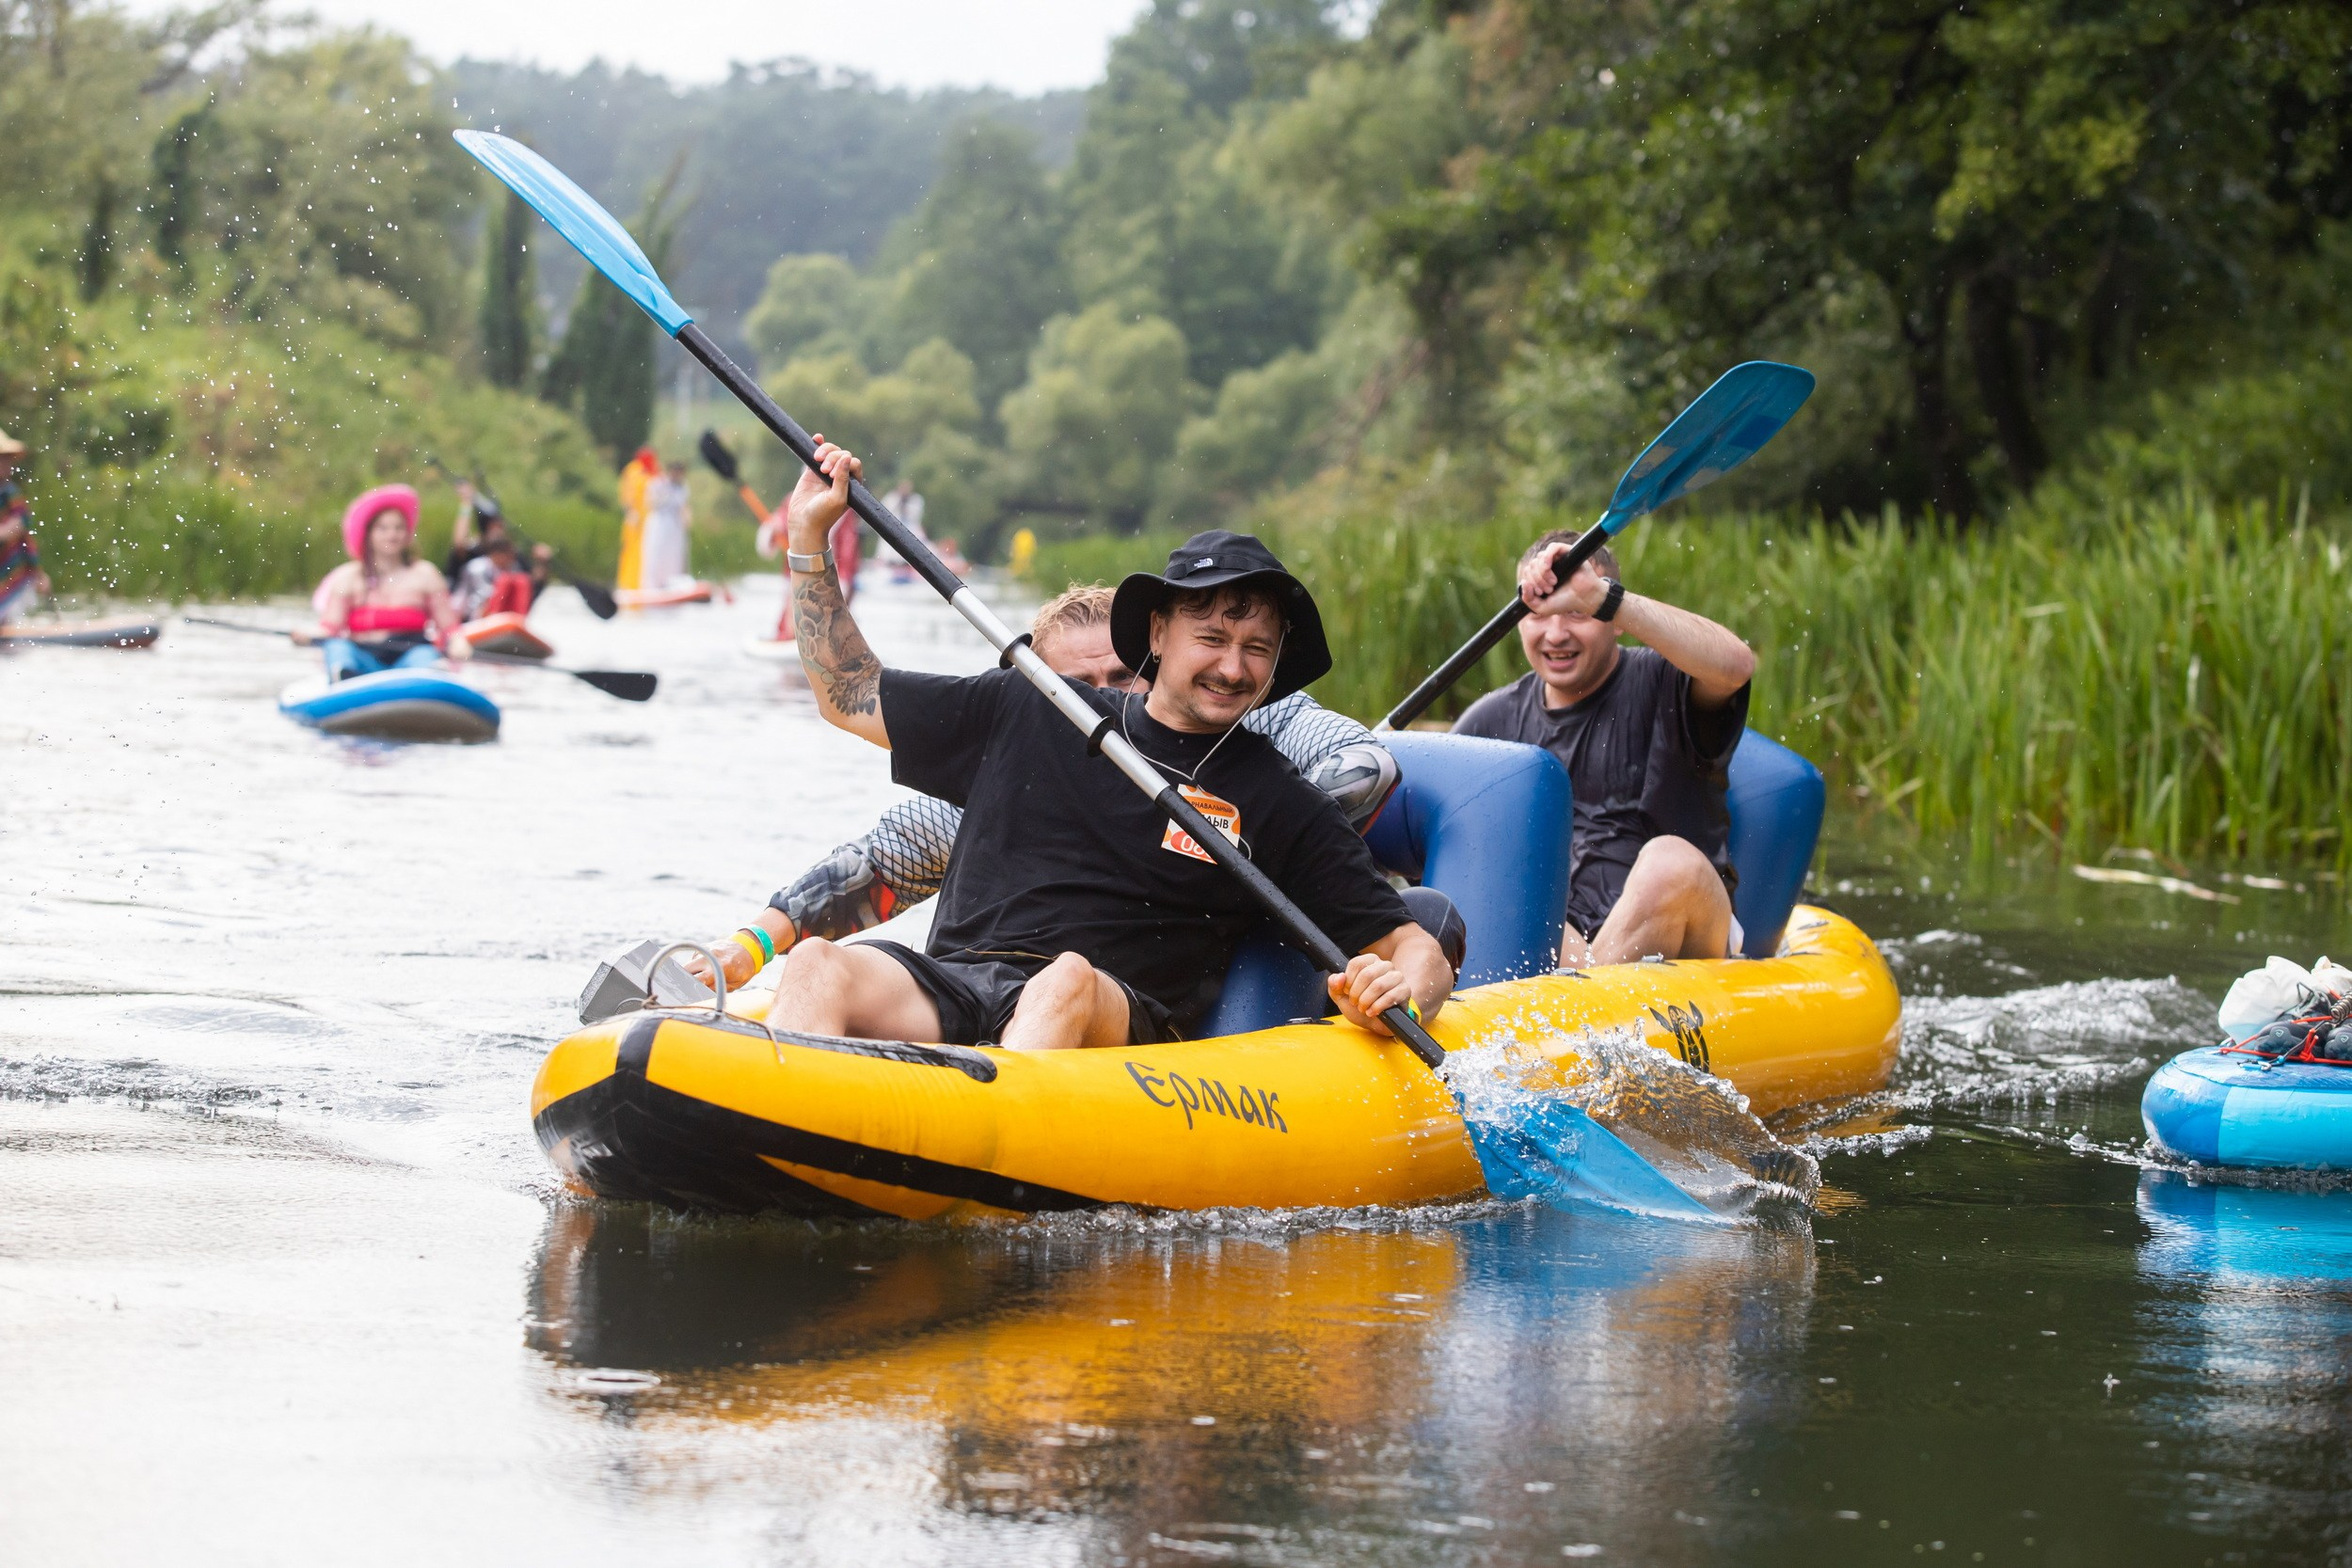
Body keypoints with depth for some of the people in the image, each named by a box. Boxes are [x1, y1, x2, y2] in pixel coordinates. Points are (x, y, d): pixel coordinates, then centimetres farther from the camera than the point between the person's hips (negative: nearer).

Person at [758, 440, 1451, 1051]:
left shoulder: (1281, 805, 11)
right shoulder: (1029, 714, 18)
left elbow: (1414, 946, 9)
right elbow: (849, 694, 27)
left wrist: (1399, 993, -16)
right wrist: (808, 536, 20)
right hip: (946, 990, 3)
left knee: (1070, 981, -38)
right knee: (817, 965, -28)